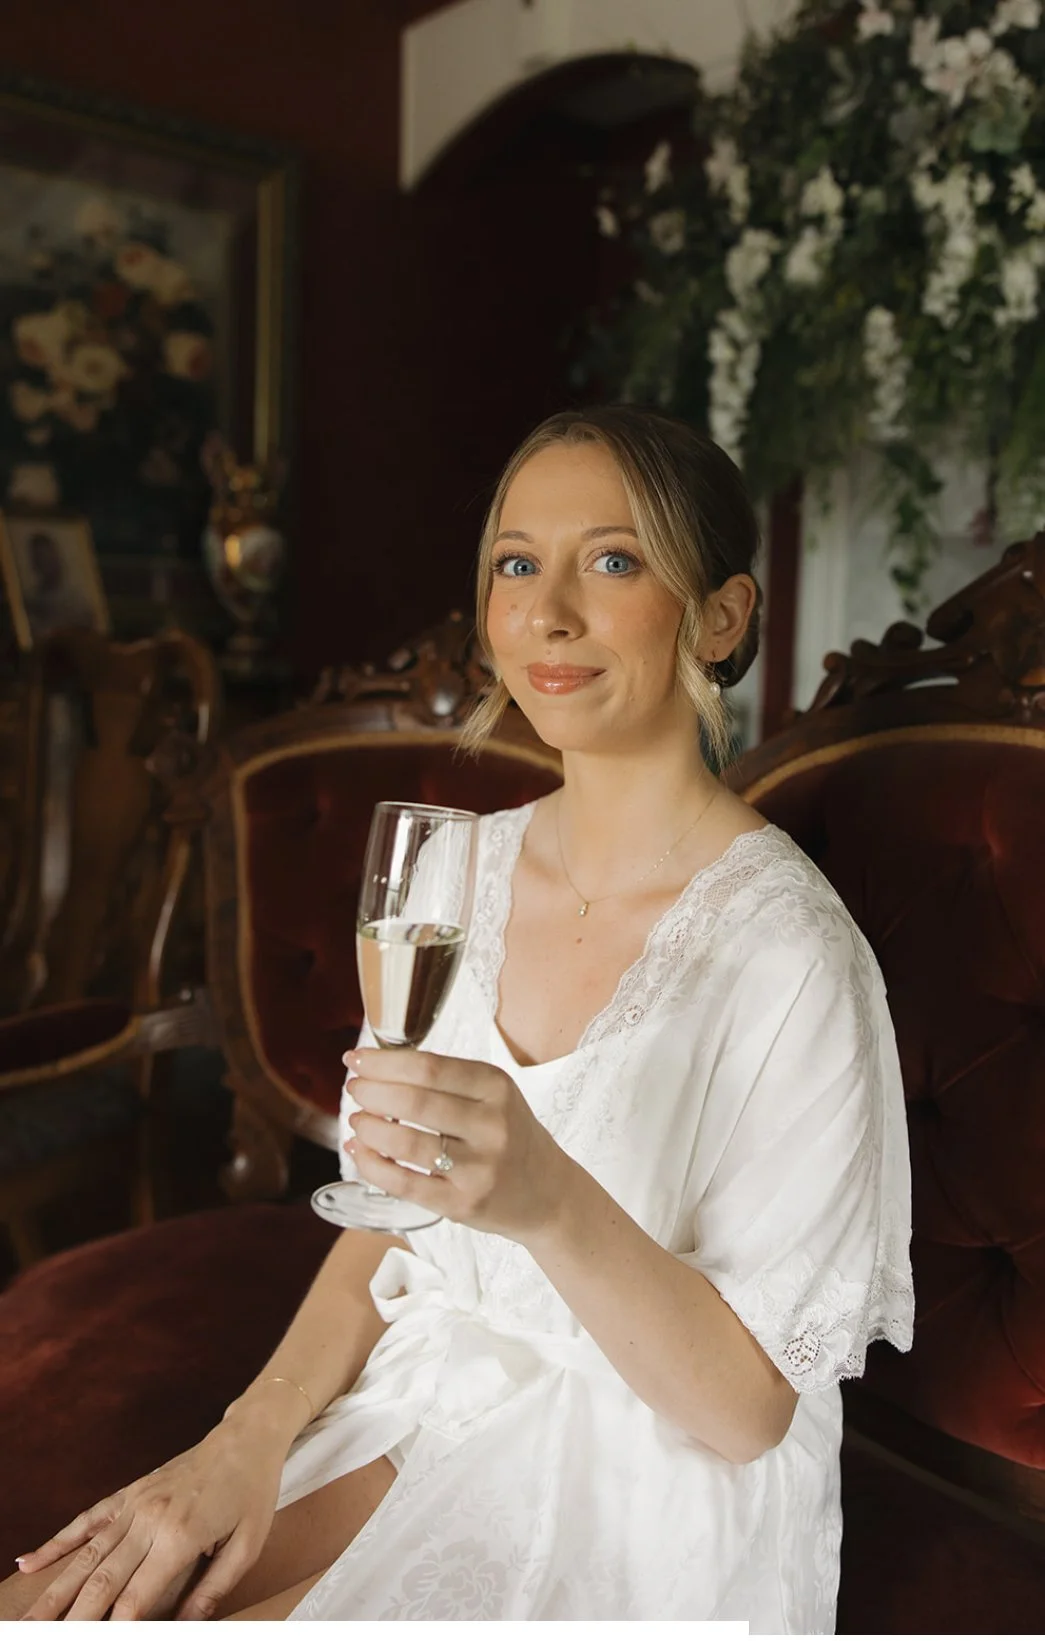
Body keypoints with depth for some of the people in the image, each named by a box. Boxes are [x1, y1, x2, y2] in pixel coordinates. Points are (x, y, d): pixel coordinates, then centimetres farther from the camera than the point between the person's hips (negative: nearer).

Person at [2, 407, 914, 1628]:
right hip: (426, 1392, 5)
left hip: (639, 1487, -4)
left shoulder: (787, 952, -21)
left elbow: (748, 1409, -16)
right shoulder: (470, 863, 0)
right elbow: (399, 1210, 6)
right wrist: (254, 1433, -8)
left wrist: (549, 1200, -34)